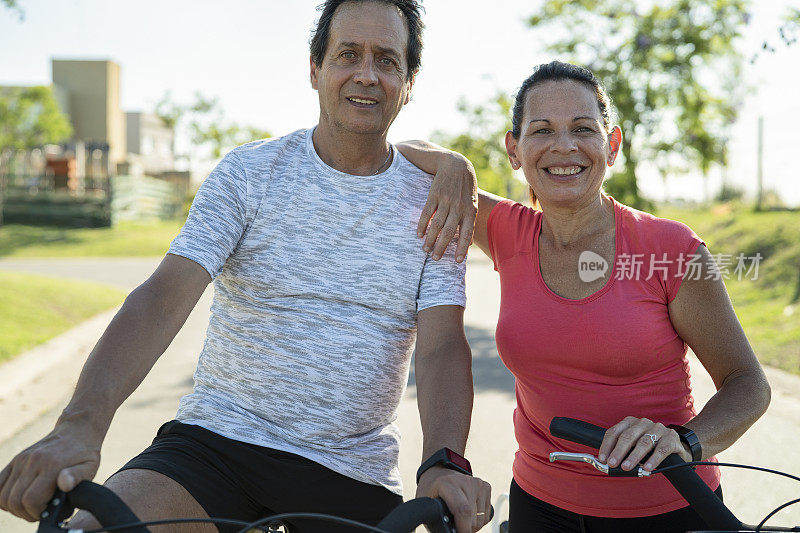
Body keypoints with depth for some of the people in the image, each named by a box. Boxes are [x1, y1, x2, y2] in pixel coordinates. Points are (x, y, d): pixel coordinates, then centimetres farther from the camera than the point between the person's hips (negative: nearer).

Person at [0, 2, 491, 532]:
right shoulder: (248, 171, -2)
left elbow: (442, 346, -8)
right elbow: (163, 296, -13)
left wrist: (442, 466, -28)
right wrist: (80, 423, -30)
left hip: (353, 477, 2)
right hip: (217, 440, -1)